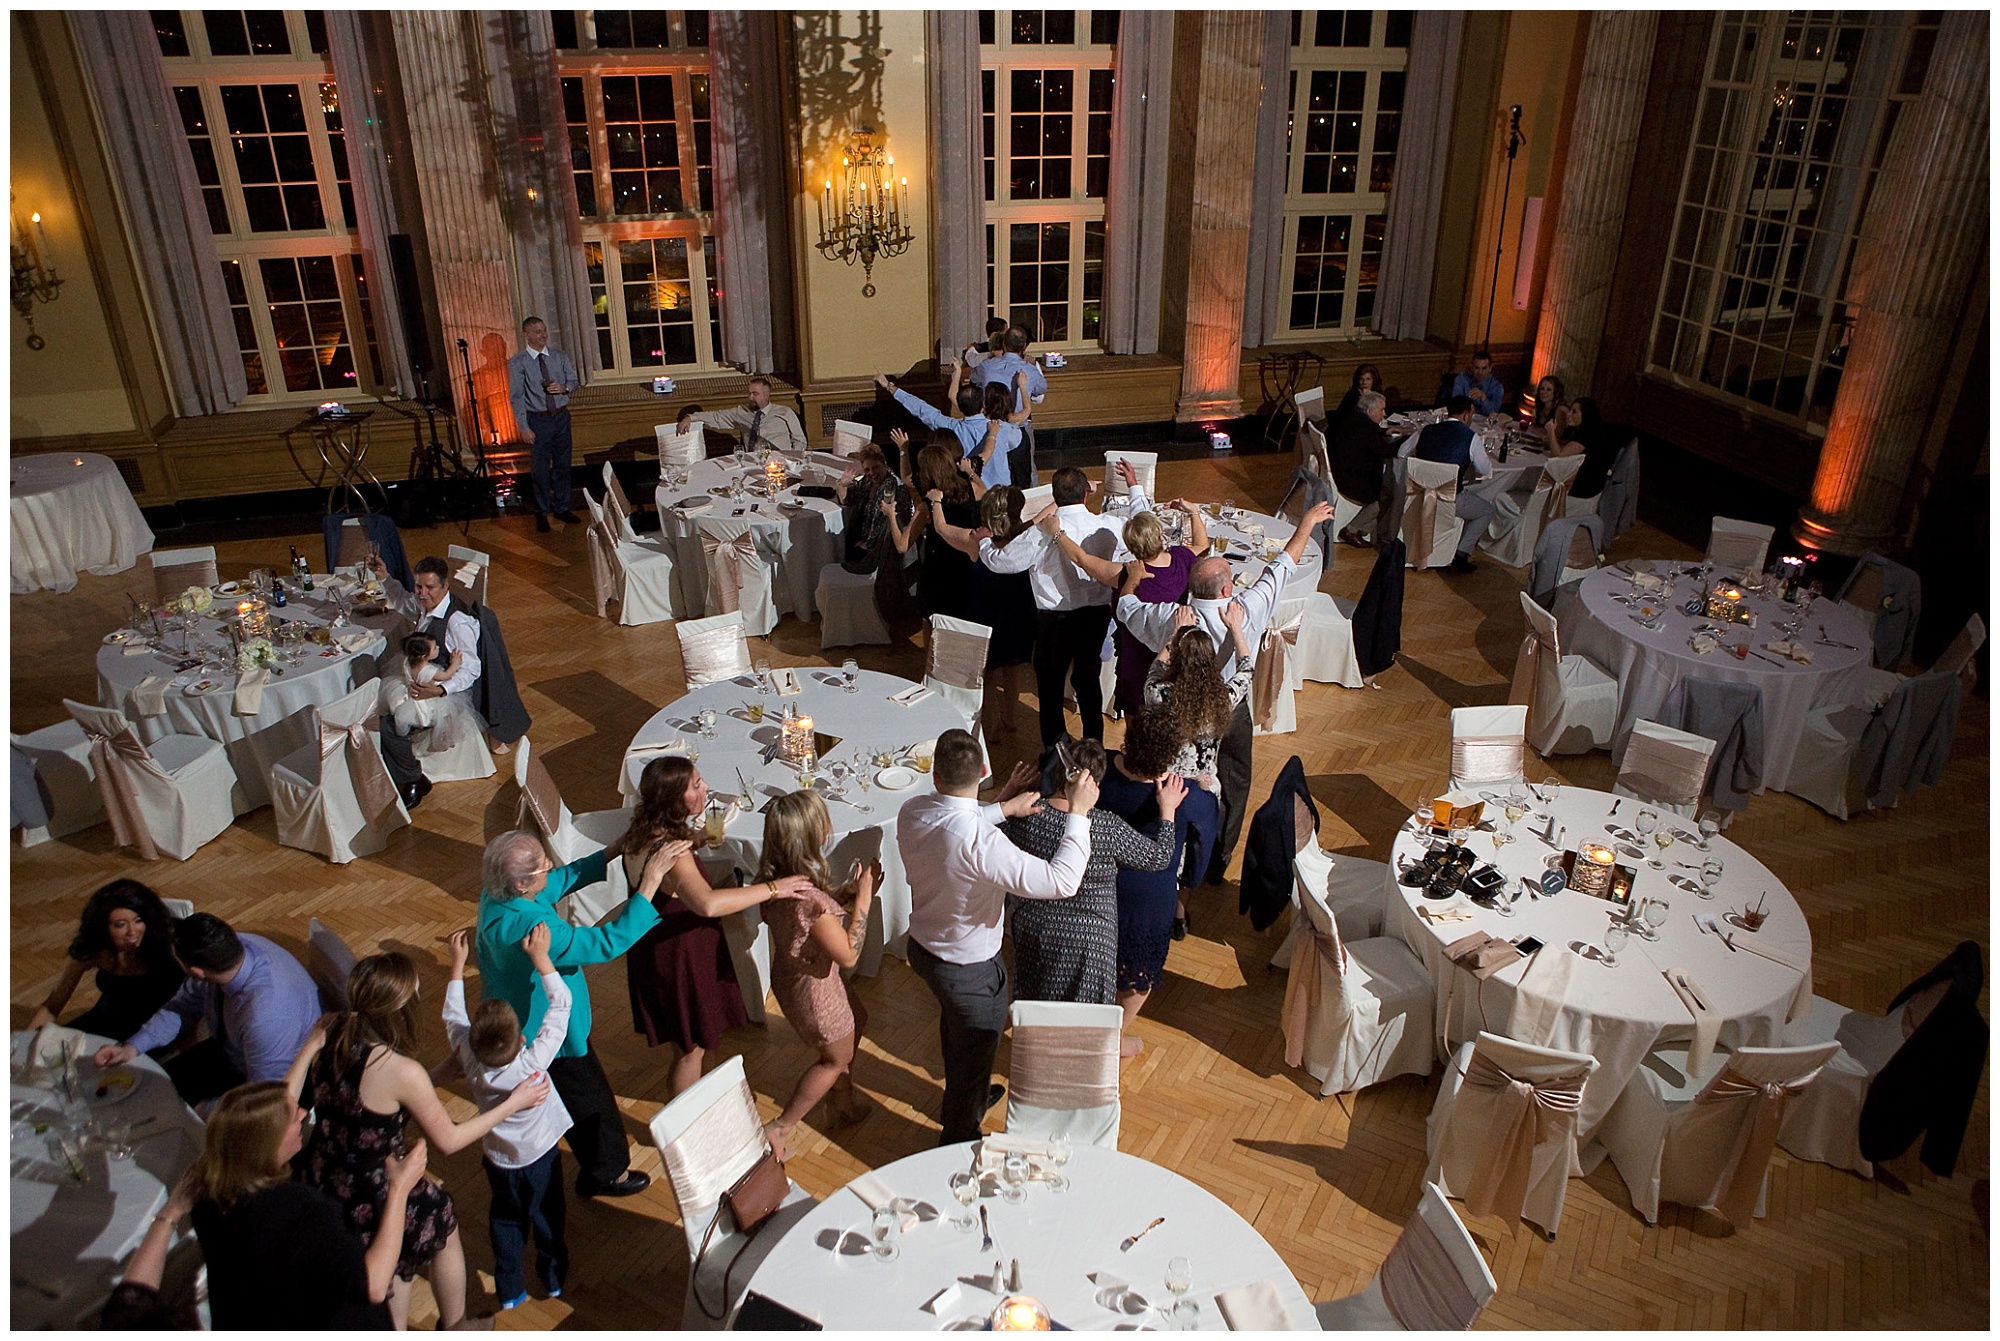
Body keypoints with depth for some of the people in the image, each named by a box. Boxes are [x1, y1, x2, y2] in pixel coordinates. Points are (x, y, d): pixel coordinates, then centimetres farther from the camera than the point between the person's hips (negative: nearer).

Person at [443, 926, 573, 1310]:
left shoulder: (470, 1060, -28)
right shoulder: (534, 1062, -37)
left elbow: (453, 1016, -11)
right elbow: (560, 1004, -31)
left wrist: (458, 963, -6)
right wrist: (541, 958, -25)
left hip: (499, 1160, 2)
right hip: (541, 1156, -2)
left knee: (505, 1221, 24)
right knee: (547, 1217, 22)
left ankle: (509, 1290, 38)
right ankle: (554, 1278, 41)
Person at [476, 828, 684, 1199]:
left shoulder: (496, 895, -15)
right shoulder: (527, 927, -42)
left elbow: (560, 880, 1)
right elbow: (607, 943, -42)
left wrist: (611, 852, -8)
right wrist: (651, 881, -42)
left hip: (519, 1025, 9)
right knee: (592, 1101, 17)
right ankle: (606, 1174, 39)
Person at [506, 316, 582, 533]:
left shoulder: (559, 356, 3)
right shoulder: (517, 363, -8)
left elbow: (575, 380, 11)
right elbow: (516, 397, -9)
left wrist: (564, 387, -14)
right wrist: (524, 426, -15)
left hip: (561, 416, 4)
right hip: (538, 420, -4)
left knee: (563, 464, 13)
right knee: (541, 468, 3)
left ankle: (562, 508, 28)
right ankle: (542, 513, 17)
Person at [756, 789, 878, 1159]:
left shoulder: (776, 875, -12)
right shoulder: (807, 897, -38)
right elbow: (848, 955, -28)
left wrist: (847, 890, -6)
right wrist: (863, 899, -22)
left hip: (792, 972, 8)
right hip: (812, 986, -8)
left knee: (855, 1022, 31)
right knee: (837, 1058, 18)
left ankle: (843, 1104, 51)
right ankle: (779, 1128, 29)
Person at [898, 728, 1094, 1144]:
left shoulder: (911, 812, -16)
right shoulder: (980, 842, -40)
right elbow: (1061, 881, -40)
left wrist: (1002, 809, 6)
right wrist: (1078, 813, -32)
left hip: (922, 948, 7)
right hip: (970, 970, -7)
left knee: (954, 1030, 35)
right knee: (974, 1056, 21)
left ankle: (965, 1098, 63)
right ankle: (958, 1144, 44)